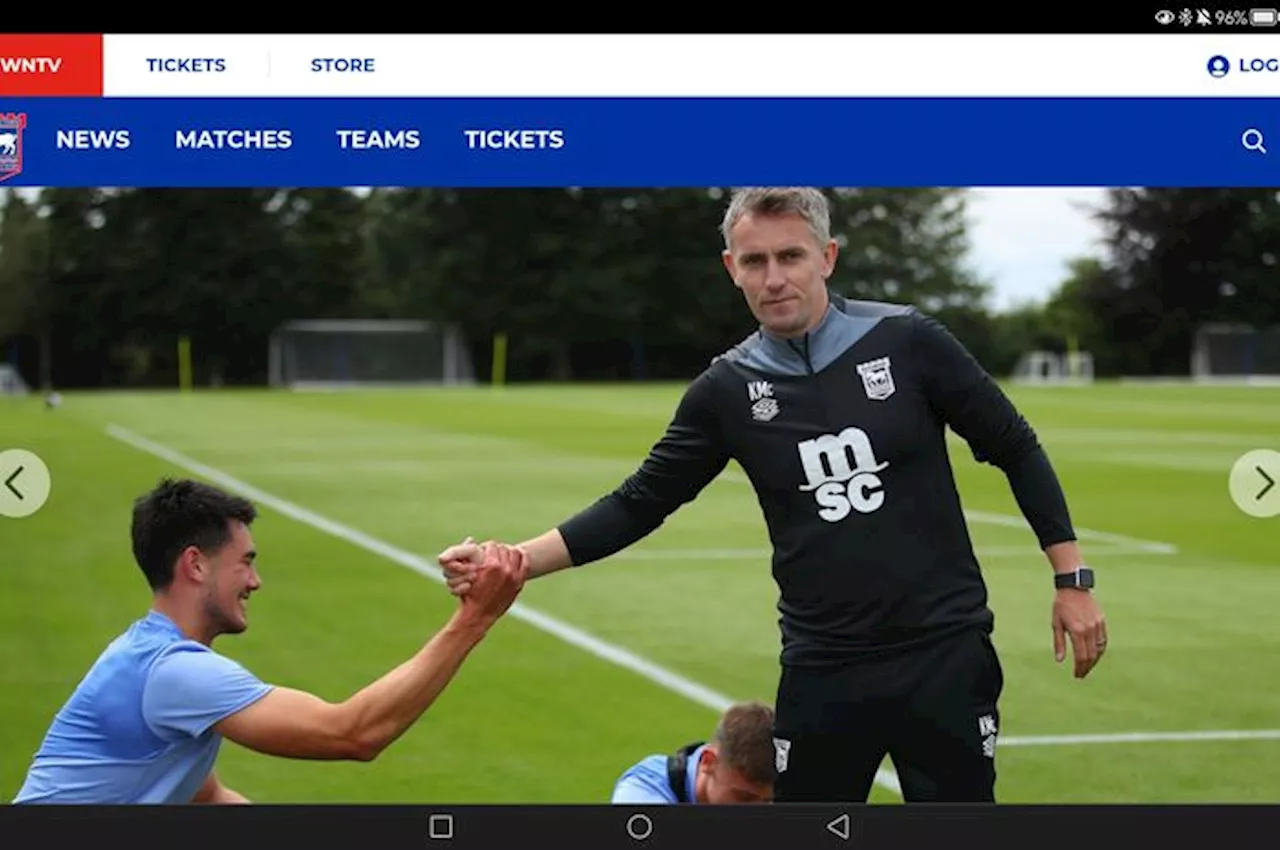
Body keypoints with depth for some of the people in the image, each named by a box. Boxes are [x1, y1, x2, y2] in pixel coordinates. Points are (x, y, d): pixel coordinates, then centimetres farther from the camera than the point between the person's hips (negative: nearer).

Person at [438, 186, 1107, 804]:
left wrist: (1071, 580, 0)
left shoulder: (907, 342, -7)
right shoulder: (728, 390, -1)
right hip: (823, 673, 2)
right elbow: (638, 505, 3)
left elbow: (1016, 450, 2)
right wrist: (512, 563, -8)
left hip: (946, 657, -2)